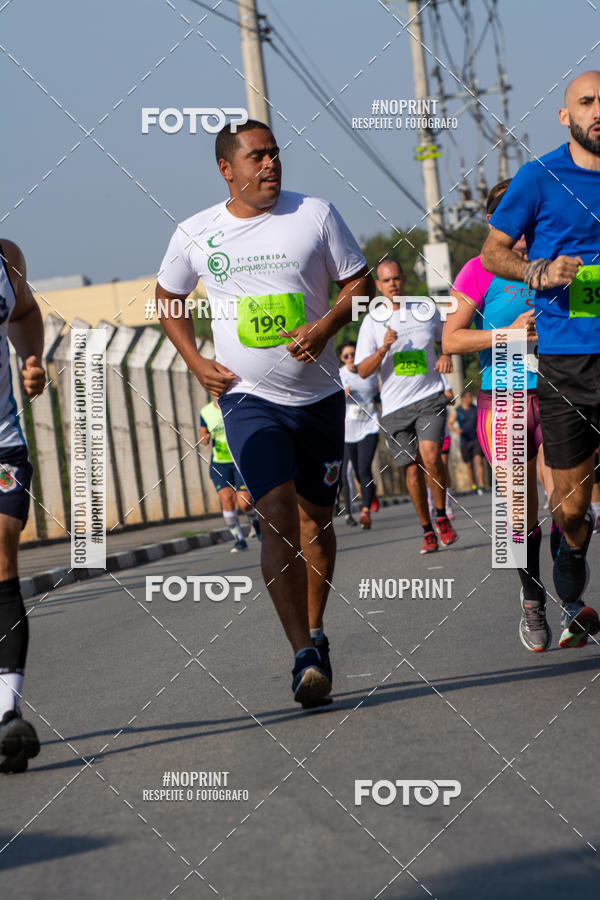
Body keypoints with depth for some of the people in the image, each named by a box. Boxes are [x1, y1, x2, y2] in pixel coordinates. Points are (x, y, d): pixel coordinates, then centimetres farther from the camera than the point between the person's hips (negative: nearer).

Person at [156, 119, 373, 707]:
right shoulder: (195, 235, 0)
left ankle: (315, 632, 35)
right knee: (278, 517, -18)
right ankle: (305, 658, -23)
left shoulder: (315, 215, -2)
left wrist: (324, 328, -14)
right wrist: (196, 362, 3)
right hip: (248, 397, -2)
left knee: (315, 517, 14)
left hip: (317, 394, 2)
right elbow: (167, 298, 16)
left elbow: (359, 283, 4)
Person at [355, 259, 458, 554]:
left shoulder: (426, 310, 6)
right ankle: (427, 530, 13)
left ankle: (441, 516, -2)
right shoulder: (372, 322, 2)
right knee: (413, 467, 1)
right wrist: (383, 349, -18)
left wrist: (446, 355, 0)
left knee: (430, 456, -20)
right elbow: (363, 371, -1)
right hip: (395, 405, 0)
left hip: (430, 397, 0)